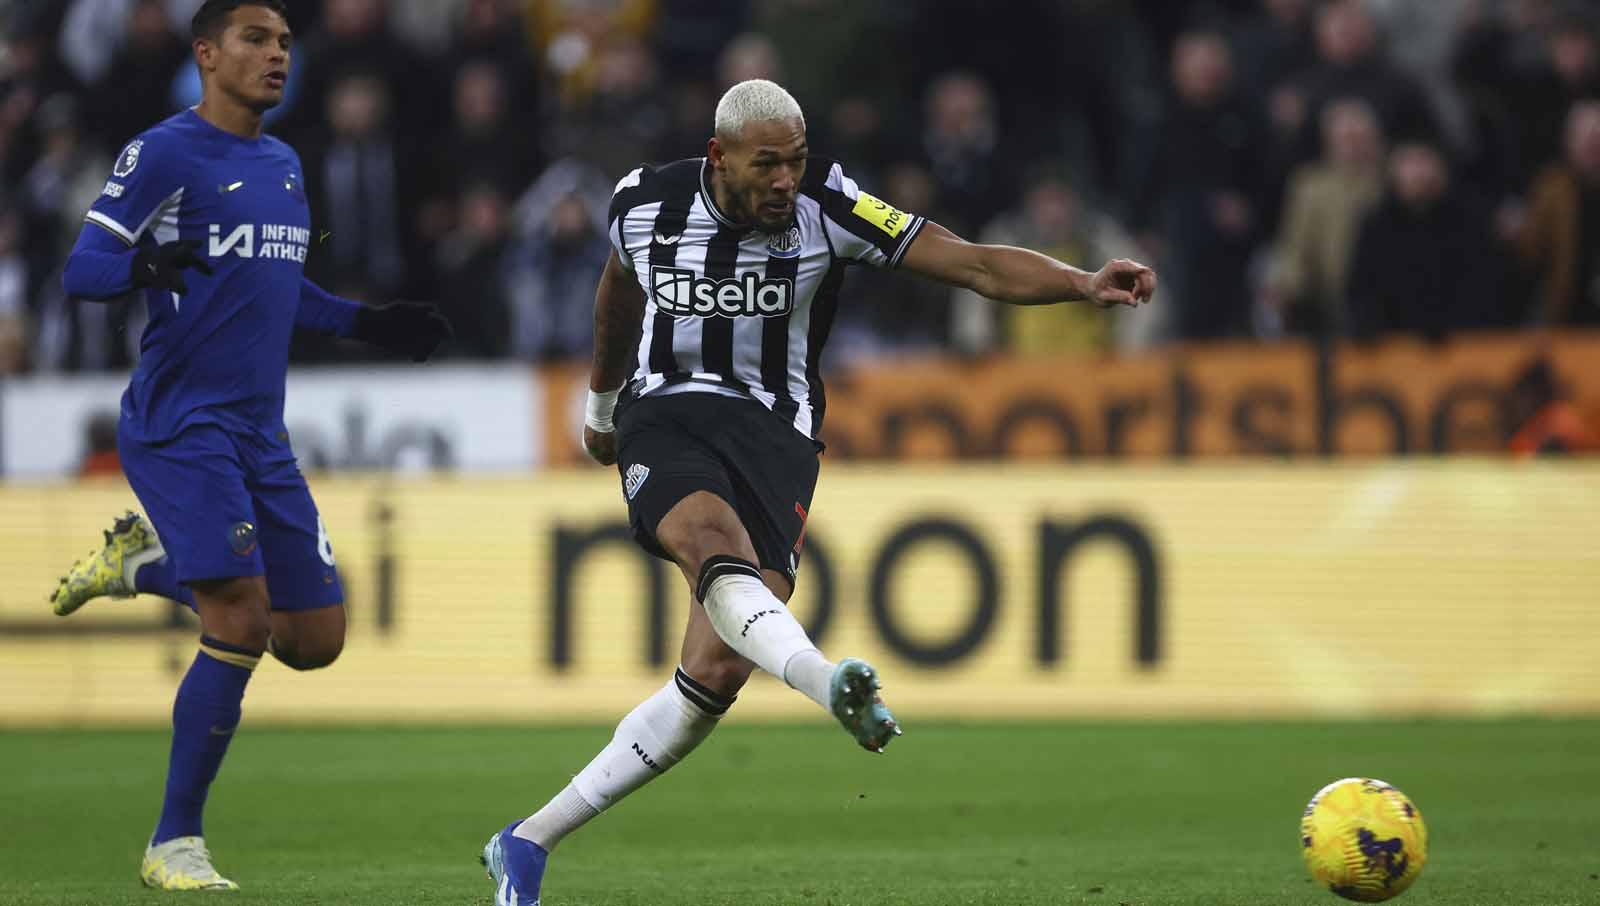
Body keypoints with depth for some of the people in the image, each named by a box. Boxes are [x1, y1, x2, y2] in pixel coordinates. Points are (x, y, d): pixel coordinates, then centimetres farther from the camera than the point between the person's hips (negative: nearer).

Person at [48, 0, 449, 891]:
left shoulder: (284, 164, 16)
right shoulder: (164, 154, -7)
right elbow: (80, 271, -10)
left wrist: (368, 323, 21)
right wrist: (146, 264, -30)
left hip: (260, 434, 8)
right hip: (180, 424, -8)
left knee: (316, 640, 6)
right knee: (243, 621, -19)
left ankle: (147, 561, 27)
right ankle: (175, 844, -8)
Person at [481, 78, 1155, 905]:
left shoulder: (824, 206, -8)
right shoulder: (644, 203, -1)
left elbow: (975, 264, -13)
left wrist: (1085, 284, -28)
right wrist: (601, 403, 38)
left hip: (775, 433, 0)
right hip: (665, 424, 0)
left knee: (719, 669, -11)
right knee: (715, 540, -36)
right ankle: (826, 681, -66)